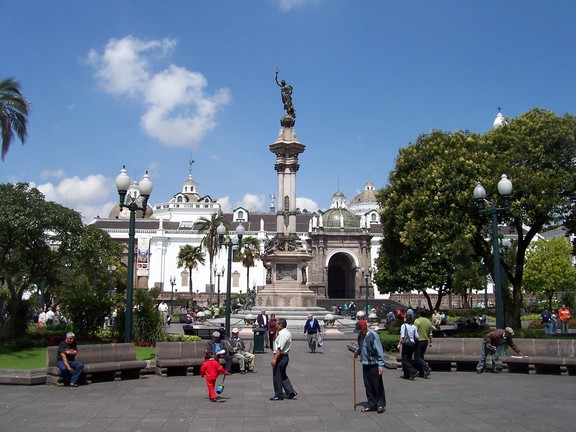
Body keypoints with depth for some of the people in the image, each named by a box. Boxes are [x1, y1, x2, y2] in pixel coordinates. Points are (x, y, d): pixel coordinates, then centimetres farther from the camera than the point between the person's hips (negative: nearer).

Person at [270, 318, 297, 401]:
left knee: (277, 376, 2)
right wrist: (277, 332, 12)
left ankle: (278, 395, 11)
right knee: (283, 375, 19)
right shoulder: (287, 332, 12)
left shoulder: (283, 334, -20)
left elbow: (280, 348, -26)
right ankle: (291, 392, 17)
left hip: (280, 357, -10)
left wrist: (274, 359, -27)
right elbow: (275, 341, 22)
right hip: (285, 357, 10)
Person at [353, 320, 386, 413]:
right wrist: (356, 352, 5)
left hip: (374, 364, -7)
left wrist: (381, 365, -20)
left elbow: (379, 351, -18)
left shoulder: (373, 335, -18)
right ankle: (371, 404, 19)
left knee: (377, 385, 0)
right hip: (365, 364, 7)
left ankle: (381, 404, 10)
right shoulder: (360, 336, 6)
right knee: (368, 386, 10)